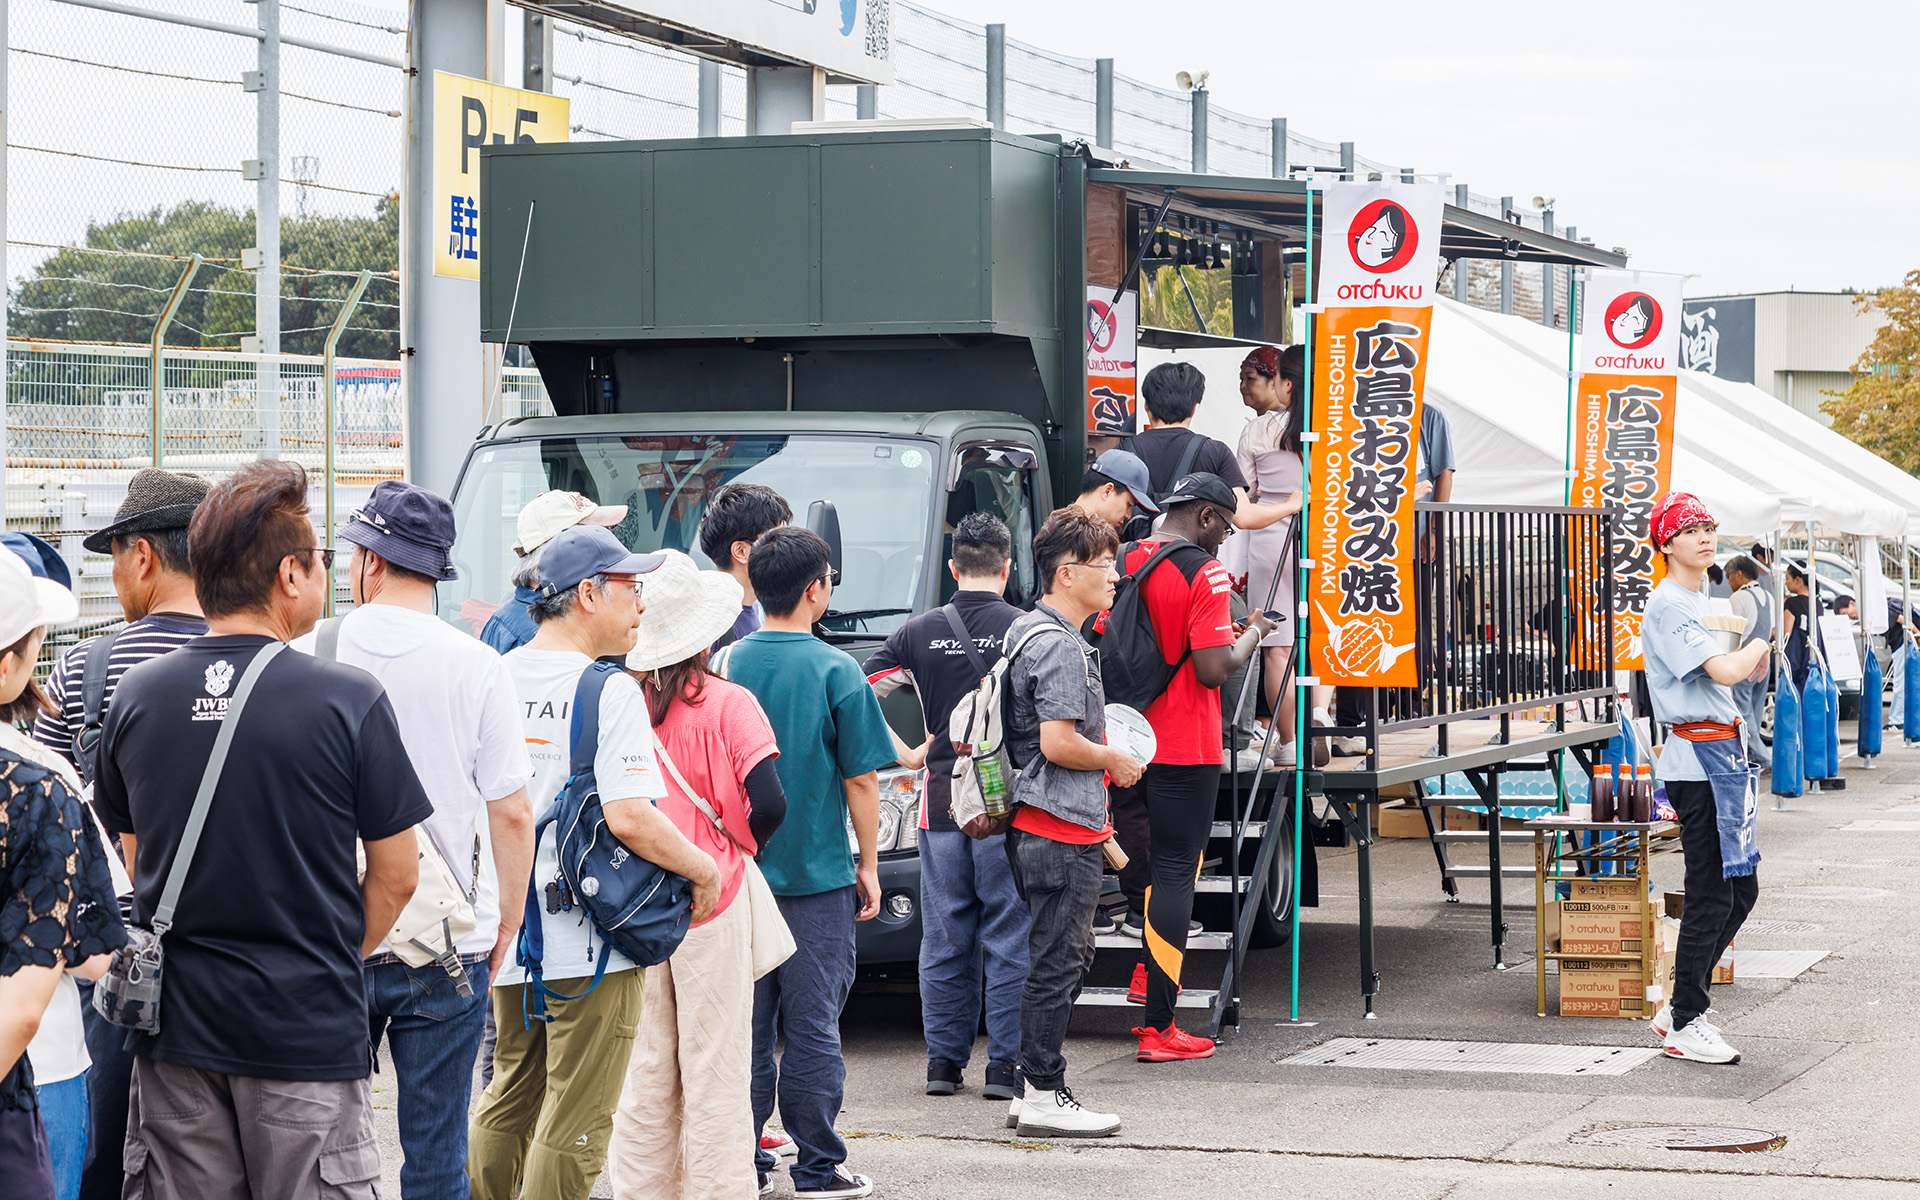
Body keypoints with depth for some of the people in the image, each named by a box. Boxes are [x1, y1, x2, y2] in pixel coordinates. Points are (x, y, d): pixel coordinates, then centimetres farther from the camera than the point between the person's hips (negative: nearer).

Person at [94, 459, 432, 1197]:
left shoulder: (135, 698, 0)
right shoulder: (349, 701, -11)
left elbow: (135, 857, 12)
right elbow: (396, 875, -5)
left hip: (174, 1025, 4)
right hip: (308, 1027, -4)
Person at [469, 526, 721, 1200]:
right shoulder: (610, 691, -15)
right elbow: (629, 818, -23)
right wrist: (703, 869, -8)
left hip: (508, 930, 7)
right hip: (588, 941, -7)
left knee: (508, 1100, 20)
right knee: (575, 1121, 0)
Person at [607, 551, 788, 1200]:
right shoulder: (728, 705, -11)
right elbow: (769, 804, -16)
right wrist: (739, 848, 3)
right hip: (712, 903, -3)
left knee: (644, 1069, 12)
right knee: (715, 1064, 4)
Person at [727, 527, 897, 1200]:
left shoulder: (727, 664, 0)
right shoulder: (835, 672, -10)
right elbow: (861, 779, -7)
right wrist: (868, 866, 4)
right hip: (817, 875, -3)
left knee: (744, 1023, 10)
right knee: (812, 1025, 2)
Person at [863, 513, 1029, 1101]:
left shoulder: (919, 632, 3)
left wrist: (908, 755, 6)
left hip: (940, 801, 3)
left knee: (943, 938, 11)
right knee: (1009, 939, 3)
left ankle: (943, 1060, 14)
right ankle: (1005, 1064, 2)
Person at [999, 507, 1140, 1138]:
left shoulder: (1026, 631, 16)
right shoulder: (1061, 647, -17)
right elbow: (1058, 742, -24)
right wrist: (1116, 761, -8)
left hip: (1035, 824, 11)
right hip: (1063, 830, -11)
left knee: (1070, 954, 16)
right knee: (1057, 962, -5)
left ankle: (1032, 1087, 20)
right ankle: (1043, 1096, 0)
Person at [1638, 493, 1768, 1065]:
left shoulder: (1698, 603, 19)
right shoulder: (1667, 605, -13)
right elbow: (1725, 672, -21)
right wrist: (1757, 646, -3)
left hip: (1722, 756, 10)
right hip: (1698, 758, -10)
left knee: (1741, 889, 12)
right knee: (1711, 896, -7)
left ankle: (1678, 1008, 20)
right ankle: (1684, 1026, 1)